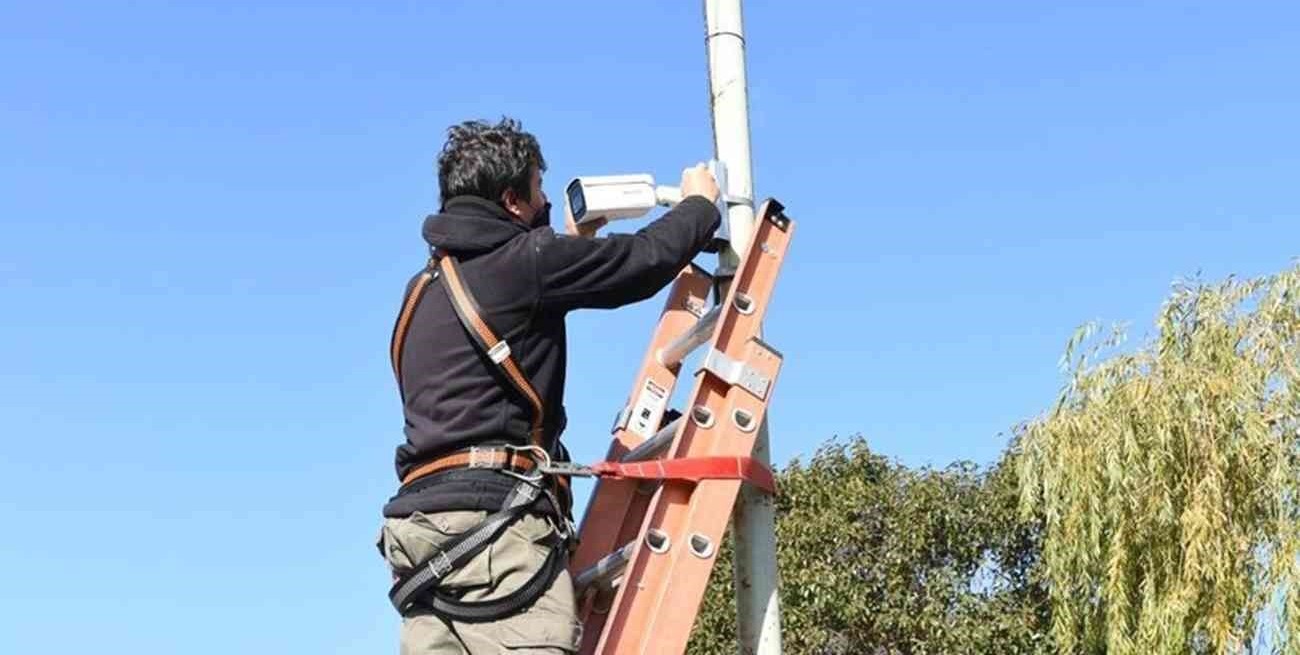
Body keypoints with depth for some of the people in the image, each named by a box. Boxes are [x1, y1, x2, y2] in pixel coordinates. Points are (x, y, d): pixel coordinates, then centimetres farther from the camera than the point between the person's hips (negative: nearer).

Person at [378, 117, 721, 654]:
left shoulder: (424, 288, 23)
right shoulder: (521, 260, -2)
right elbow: (645, 259, 4)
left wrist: (572, 244, 41)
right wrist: (699, 204, 22)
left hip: (422, 517, 9)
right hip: (491, 513, -9)